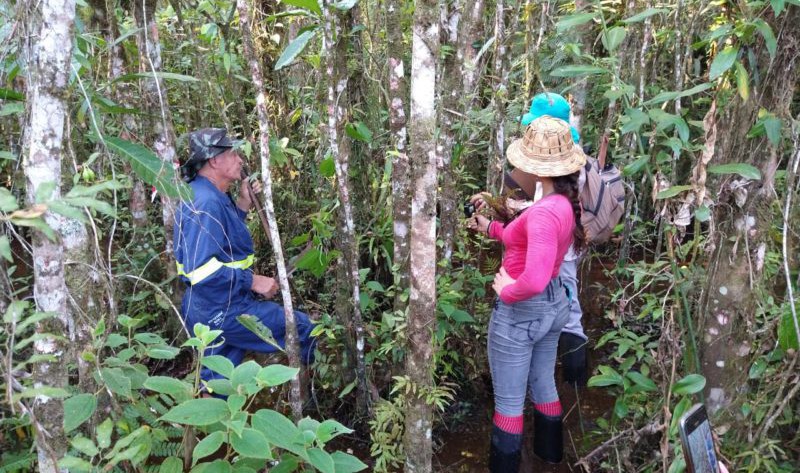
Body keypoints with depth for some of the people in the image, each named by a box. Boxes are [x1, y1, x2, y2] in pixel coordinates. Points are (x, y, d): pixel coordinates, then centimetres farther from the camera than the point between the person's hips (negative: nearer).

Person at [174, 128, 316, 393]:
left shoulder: (202, 195, 11)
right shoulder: (206, 203, -22)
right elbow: (201, 268, -28)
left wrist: (242, 206, 11)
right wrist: (253, 281, -22)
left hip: (209, 310, 10)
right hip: (225, 310, -10)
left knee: (215, 383, 20)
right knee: (301, 328, 3)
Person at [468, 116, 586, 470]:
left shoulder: (543, 212, -30)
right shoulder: (567, 203, -1)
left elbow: (534, 280, -40)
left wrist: (507, 292, -21)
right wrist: (492, 228, 18)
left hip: (521, 312, -9)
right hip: (554, 303, 9)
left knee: (508, 401, 10)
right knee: (543, 383, 28)